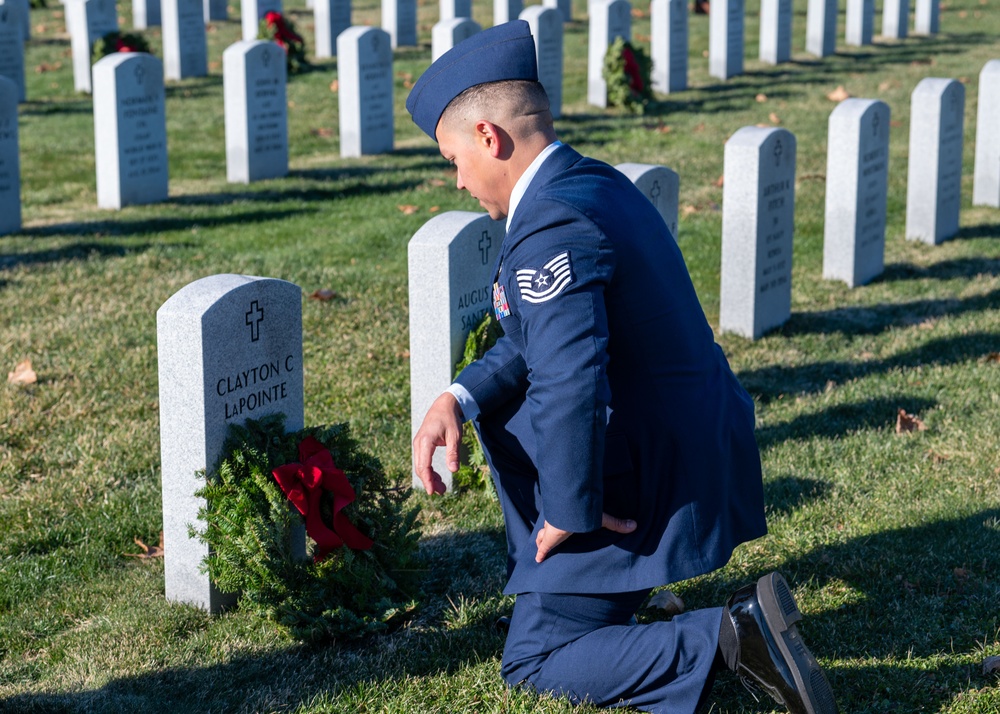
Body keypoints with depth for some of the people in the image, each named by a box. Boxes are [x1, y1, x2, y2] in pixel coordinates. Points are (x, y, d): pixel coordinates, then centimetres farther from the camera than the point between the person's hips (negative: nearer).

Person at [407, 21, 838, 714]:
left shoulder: (549, 230, -24)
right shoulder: (599, 183, 8)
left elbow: (573, 385, -32)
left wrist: (571, 512, -18)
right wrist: (457, 399, 1)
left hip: (639, 485, -10)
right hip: (698, 443, 10)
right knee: (496, 399, 26)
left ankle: (731, 638, -12)